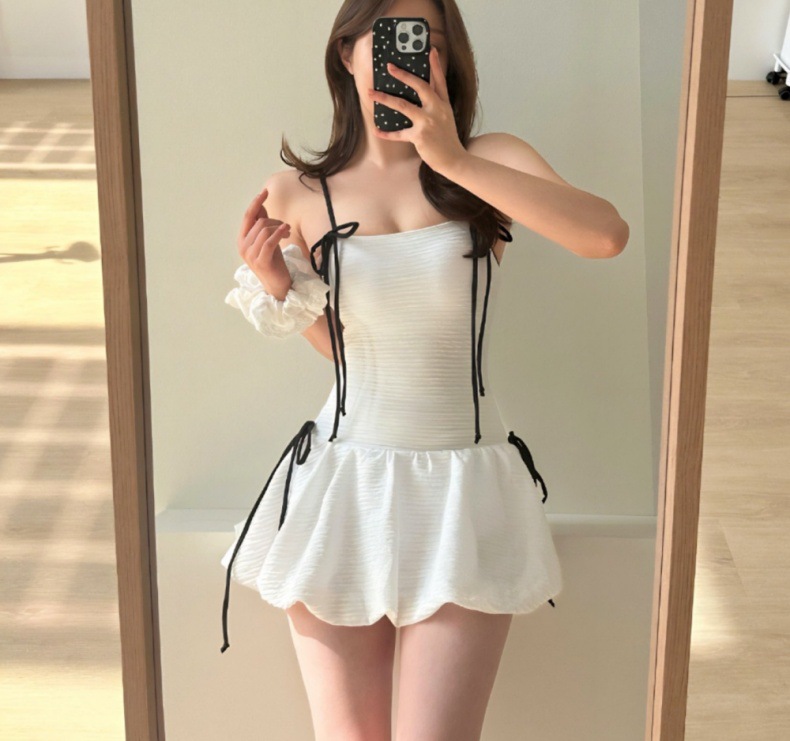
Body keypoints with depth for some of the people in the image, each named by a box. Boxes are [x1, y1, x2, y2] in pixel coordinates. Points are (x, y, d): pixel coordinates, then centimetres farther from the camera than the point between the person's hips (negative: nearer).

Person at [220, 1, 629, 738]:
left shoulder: (489, 160, -4)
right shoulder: (303, 193, 1)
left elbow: (606, 235, -23)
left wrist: (454, 160, -24)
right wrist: (275, 285, -6)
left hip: (465, 491, -1)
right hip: (342, 488, 2)